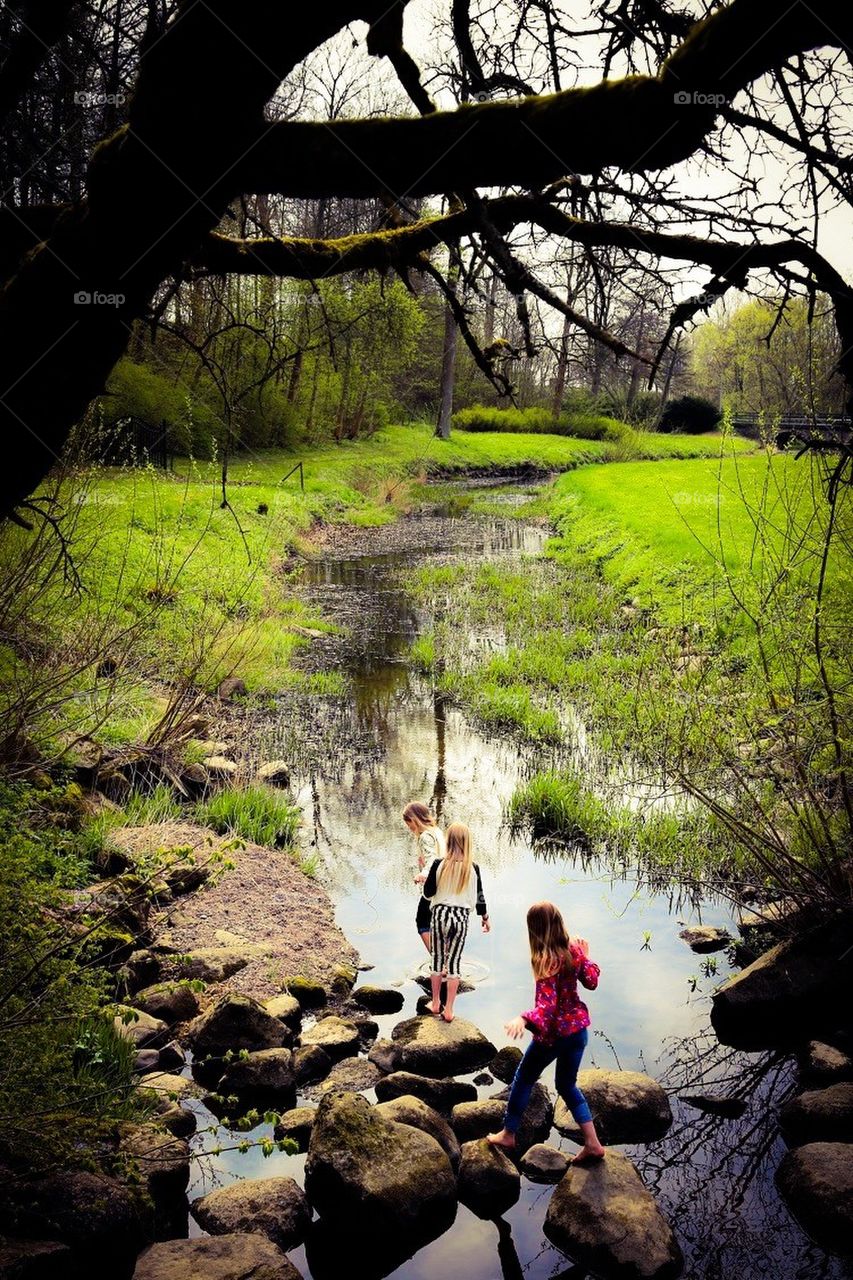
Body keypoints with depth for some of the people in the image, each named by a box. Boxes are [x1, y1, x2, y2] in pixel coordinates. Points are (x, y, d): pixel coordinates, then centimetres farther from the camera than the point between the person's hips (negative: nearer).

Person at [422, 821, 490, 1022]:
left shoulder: (439, 864, -11)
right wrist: (485, 917, 18)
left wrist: (425, 878, 14)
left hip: (440, 914, -1)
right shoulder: (472, 868, -6)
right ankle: (448, 1010, 10)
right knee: (454, 961, 8)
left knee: (437, 958, 15)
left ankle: (436, 1003, 25)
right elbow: (479, 896, 3)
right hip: (461, 917, 1)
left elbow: (428, 892, -5)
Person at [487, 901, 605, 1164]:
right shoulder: (574, 950, -6)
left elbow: (547, 1005, -31)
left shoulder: (546, 961, -25)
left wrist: (524, 1019, -47)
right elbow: (591, 982, 7)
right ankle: (592, 1144, 19)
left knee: (523, 1080, 17)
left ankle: (508, 1135, 30)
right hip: (578, 1029, 6)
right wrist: (586, 957, 20)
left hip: (552, 1033, -6)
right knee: (567, 1085, 23)